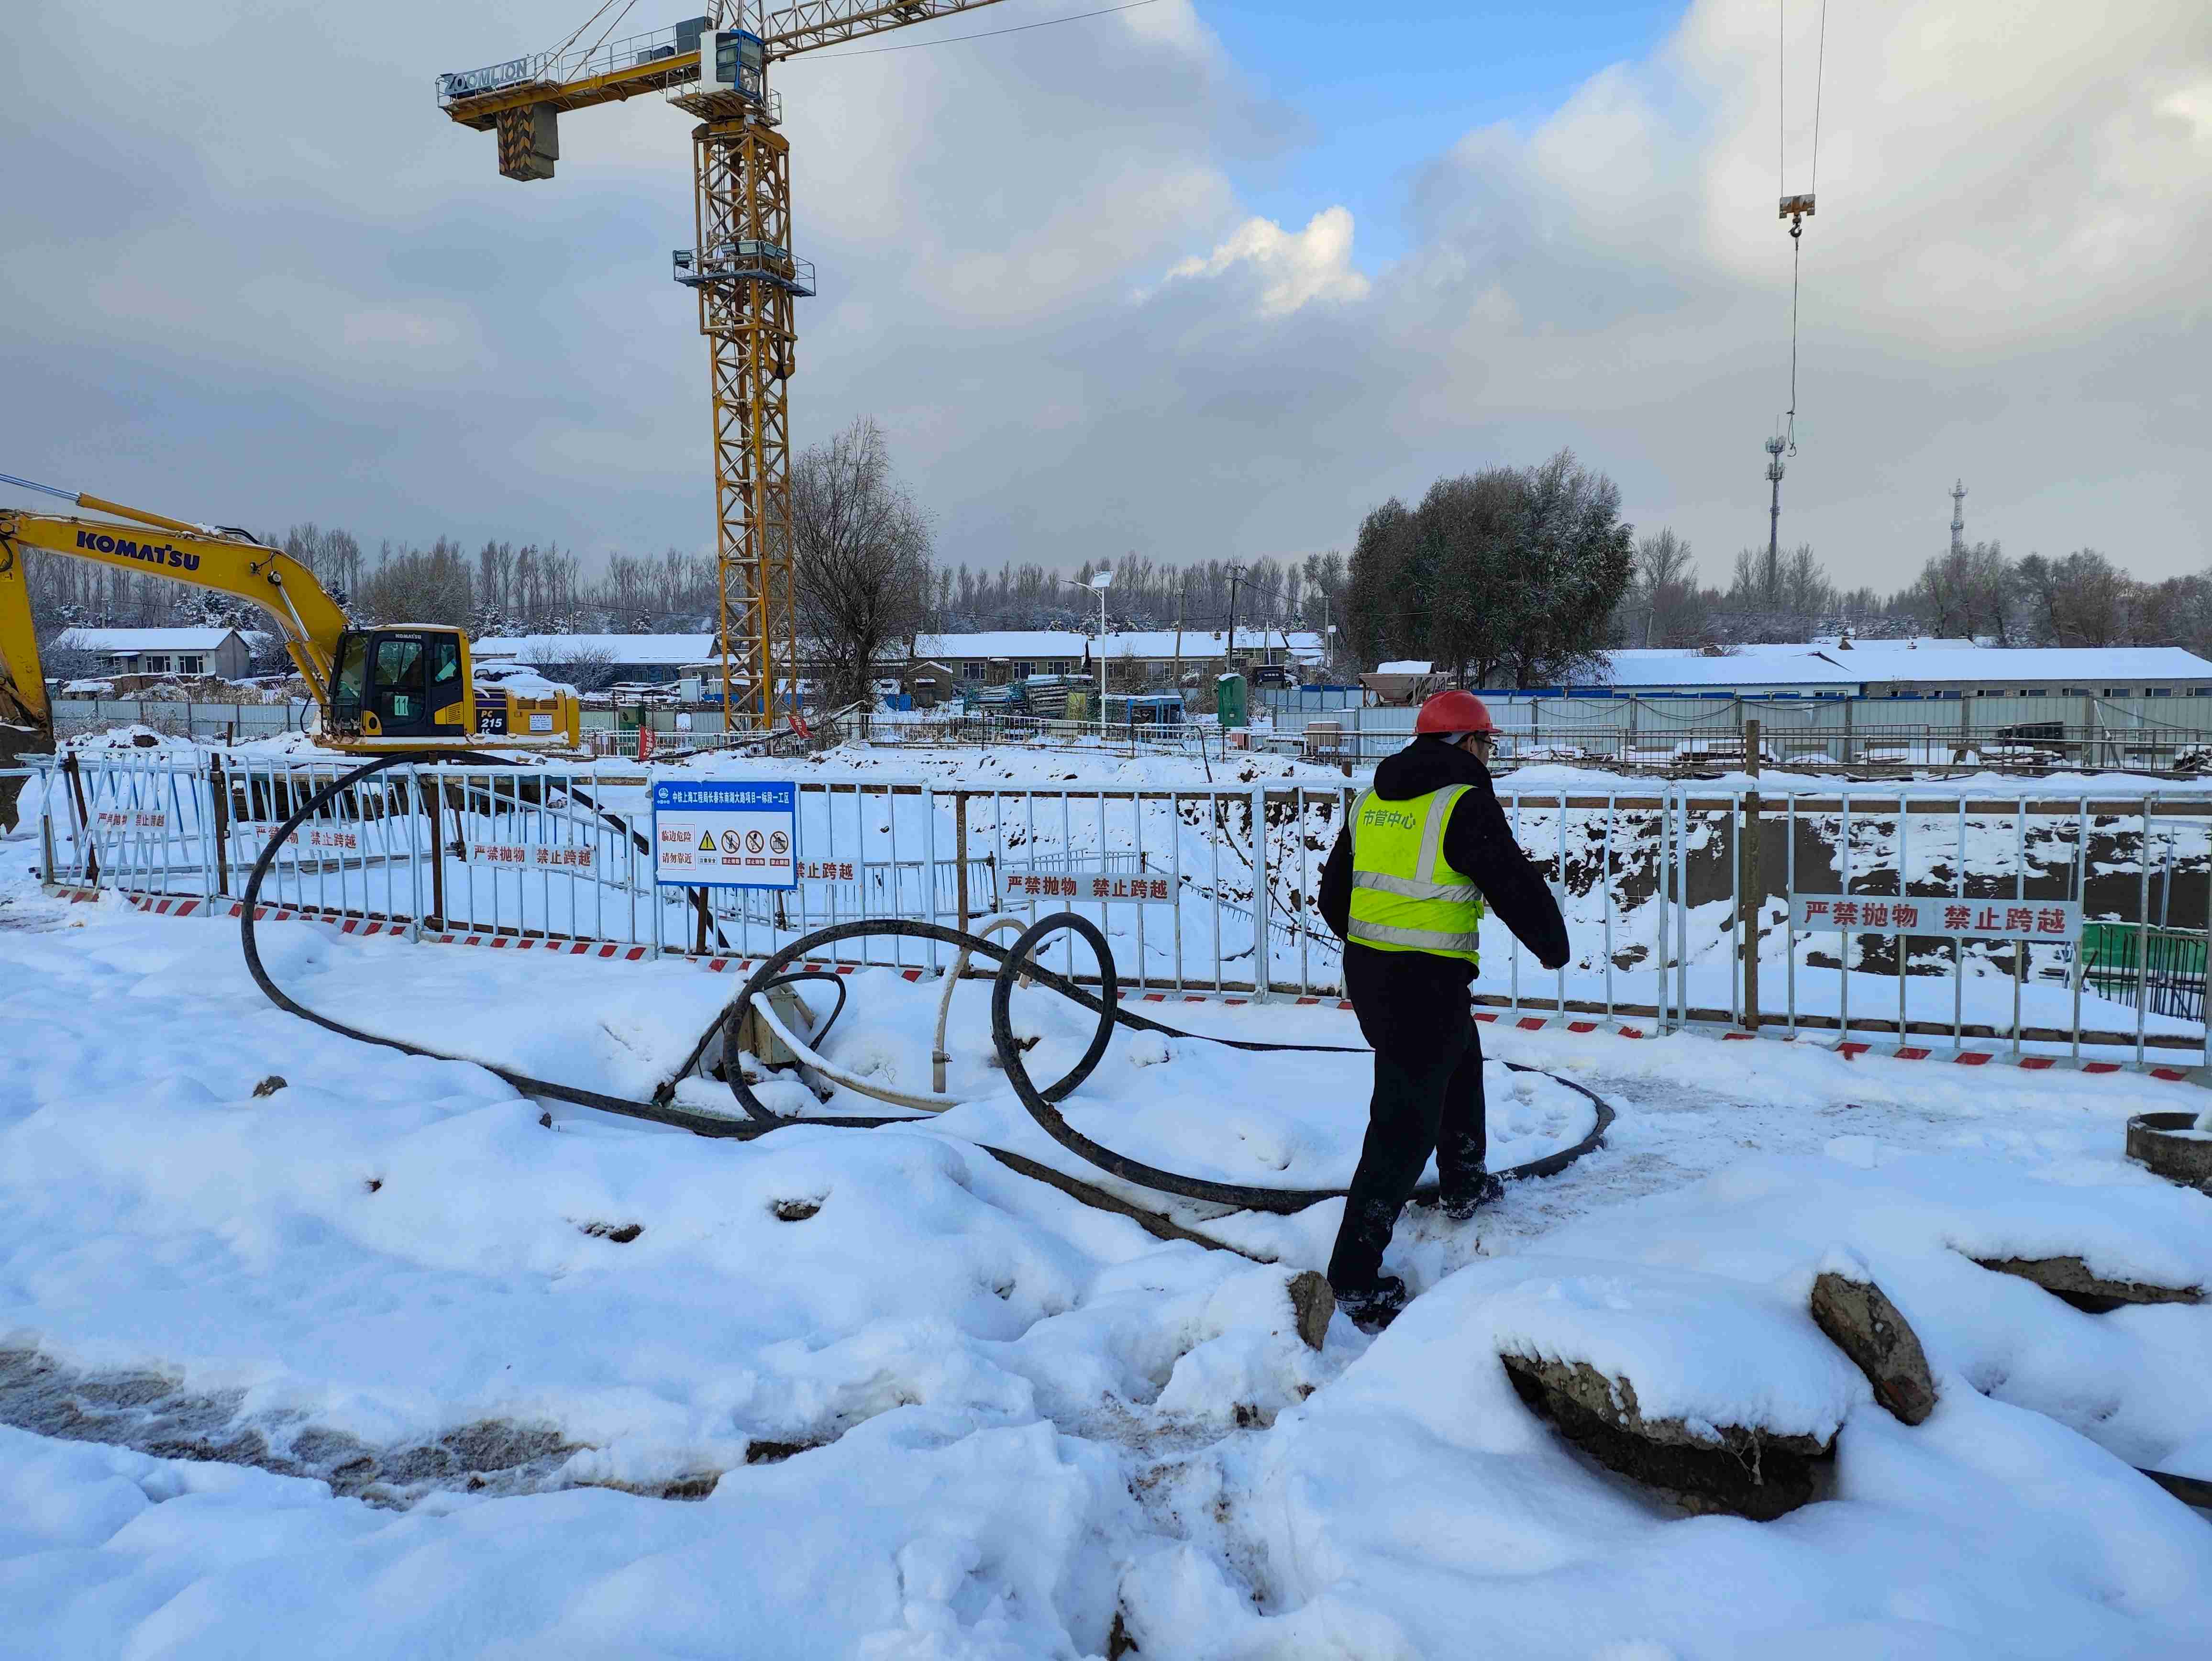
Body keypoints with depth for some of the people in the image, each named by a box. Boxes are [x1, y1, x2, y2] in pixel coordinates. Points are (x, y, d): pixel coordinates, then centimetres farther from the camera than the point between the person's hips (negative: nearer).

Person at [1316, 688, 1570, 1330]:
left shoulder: (1372, 800, 10)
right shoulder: (1465, 803, -13)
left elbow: (1334, 894, 16)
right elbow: (1518, 888, -11)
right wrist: (1554, 946, 8)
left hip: (1367, 970, 9)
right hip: (1426, 982, -8)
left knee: (1459, 1064, 31)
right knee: (1405, 1124, -3)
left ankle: (1465, 1185, 48)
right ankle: (1355, 1276, 1)